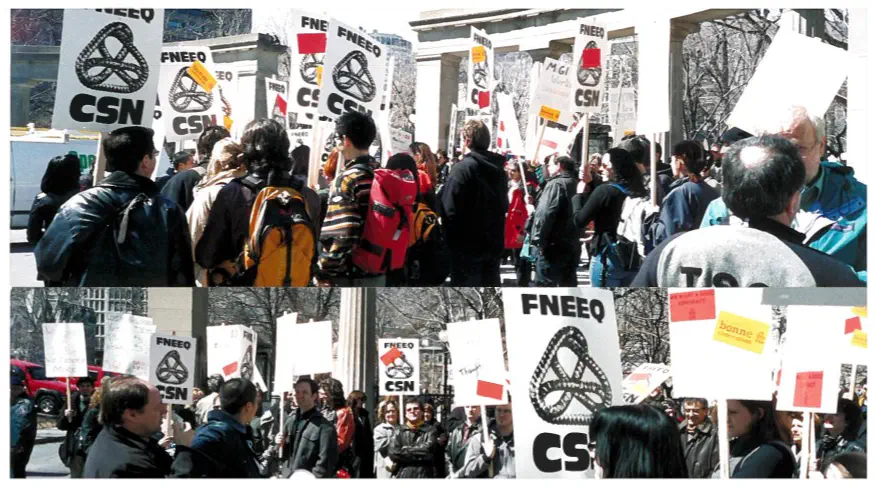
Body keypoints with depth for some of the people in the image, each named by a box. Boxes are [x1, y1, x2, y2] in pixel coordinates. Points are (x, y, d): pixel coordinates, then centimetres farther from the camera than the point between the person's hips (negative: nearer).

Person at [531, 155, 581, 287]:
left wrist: (538, 240, -15)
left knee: (544, 285, -7)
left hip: (553, 246, -8)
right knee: (569, 286, 13)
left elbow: (545, 214, -19)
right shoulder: (576, 185, 15)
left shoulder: (556, 184, -10)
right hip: (572, 245, 8)